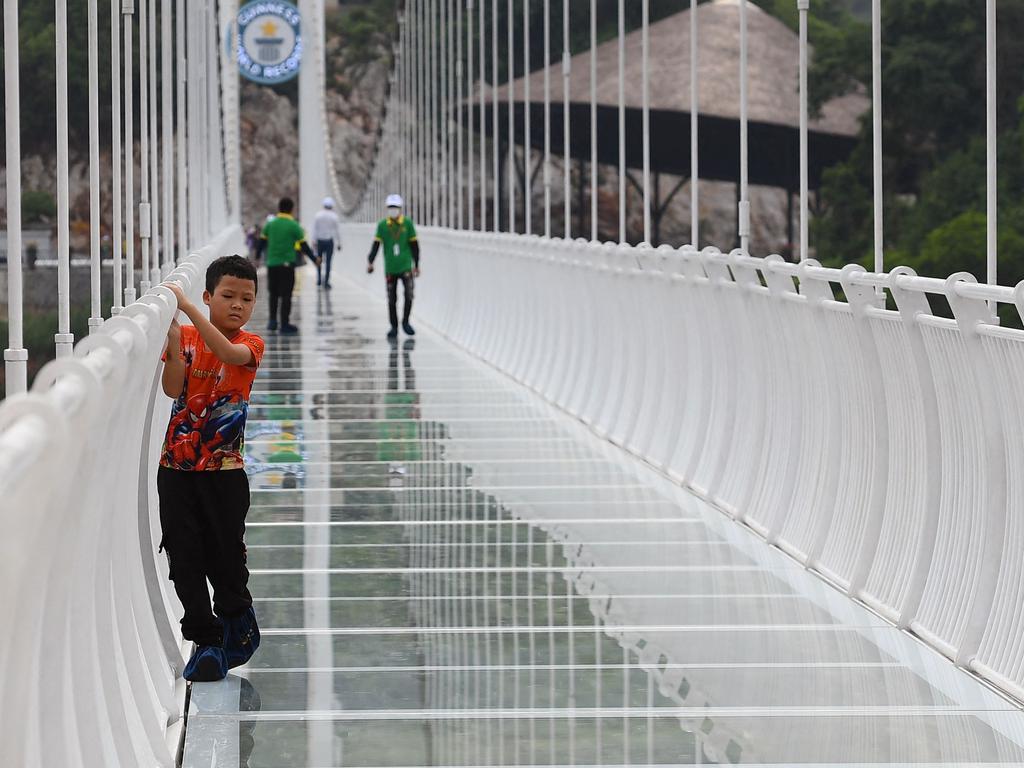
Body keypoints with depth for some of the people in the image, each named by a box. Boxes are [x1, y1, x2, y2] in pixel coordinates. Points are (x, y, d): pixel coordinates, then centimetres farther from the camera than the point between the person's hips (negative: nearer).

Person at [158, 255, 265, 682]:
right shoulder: (185, 338, 3)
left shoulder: (250, 345, -3)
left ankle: (238, 627, 28)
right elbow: (172, 389, -10)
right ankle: (205, 641, 12)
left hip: (224, 471, -2)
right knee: (185, 560, 1)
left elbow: (226, 351, -26)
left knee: (226, 559, 3)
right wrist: (174, 340, -23)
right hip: (176, 468, 2)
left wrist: (186, 306, -32)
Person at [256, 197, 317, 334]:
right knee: (286, 295, 1)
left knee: (273, 294, 16)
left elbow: (262, 242, 9)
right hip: (287, 264, -3)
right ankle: (285, 324, 1)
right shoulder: (294, 226, -7)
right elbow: (304, 246, -5)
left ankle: (272, 321, 14)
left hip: (271, 264, 3)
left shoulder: (270, 224, 4)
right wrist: (314, 259, 7)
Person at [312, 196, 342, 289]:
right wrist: (339, 243, 4)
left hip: (319, 240, 1)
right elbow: (338, 230, -3)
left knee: (318, 260, 17)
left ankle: (319, 279, 15)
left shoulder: (317, 215, -3)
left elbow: (314, 229, -3)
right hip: (329, 241, -1)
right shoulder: (334, 216, -5)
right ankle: (326, 282, -2)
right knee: (328, 262, 1)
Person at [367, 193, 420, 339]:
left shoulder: (408, 224, 0)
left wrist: (416, 265, 7)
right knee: (392, 300, 4)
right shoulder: (382, 225, 1)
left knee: (409, 296, -10)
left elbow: (414, 245, 5)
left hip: (406, 267, -1)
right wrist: (370, 262, -9)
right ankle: (394, 327, 17)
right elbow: (376, 245, 1)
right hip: (390, 268, 1)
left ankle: (405, 322, 10)